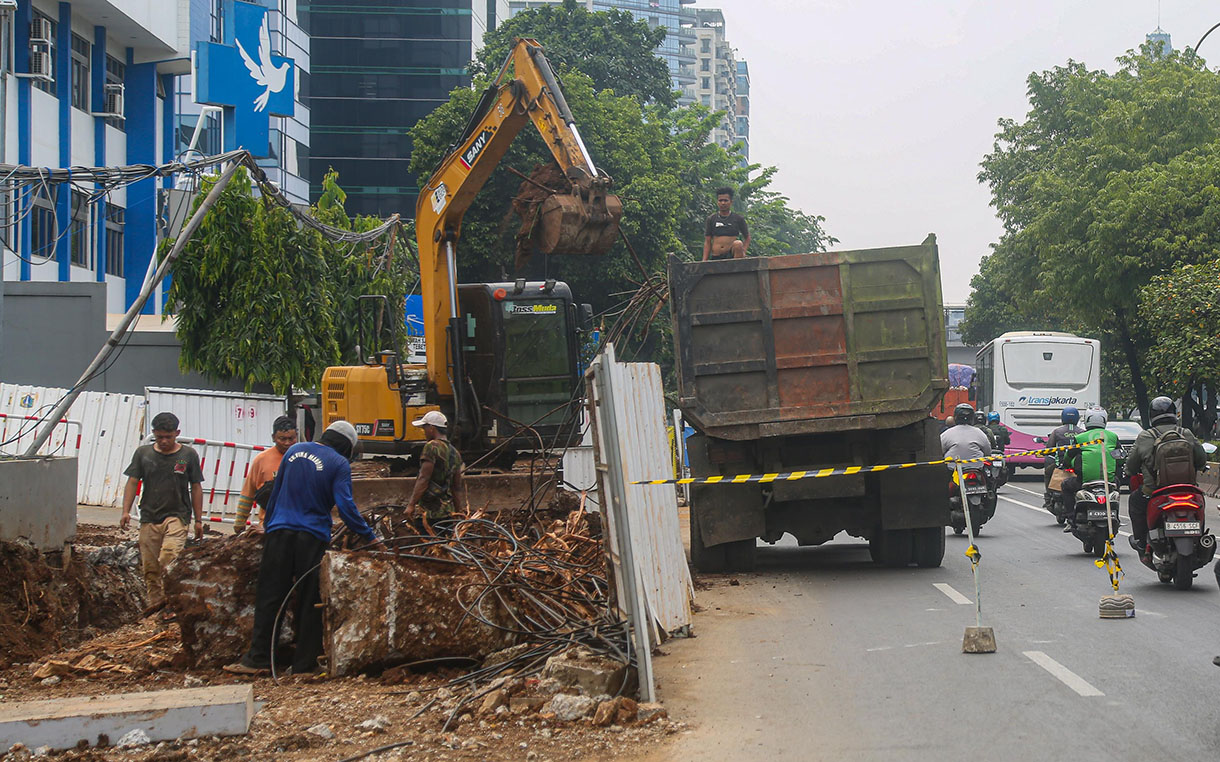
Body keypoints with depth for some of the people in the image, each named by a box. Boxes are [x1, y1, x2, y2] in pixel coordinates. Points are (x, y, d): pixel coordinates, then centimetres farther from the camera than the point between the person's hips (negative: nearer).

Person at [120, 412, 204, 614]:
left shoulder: (188, 455, 4)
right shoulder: (143, 453, 9)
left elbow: (196, 488, 8)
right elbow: (132, 482, 9)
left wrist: (198, 521, 7)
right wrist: (126, 511, -4)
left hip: (177, 515, -3)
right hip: (149, 518, 3)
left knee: (169, 558, -24)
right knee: (150, 567, 3)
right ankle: (155, 607, 14)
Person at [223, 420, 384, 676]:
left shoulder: (295, 451, 13)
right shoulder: (339, 464, -2)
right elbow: (346, 506, -11)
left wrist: (268, 525, 28)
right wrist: (371, 538, -6)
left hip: (279, 532, 3)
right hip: (312, 538, -3)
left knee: (269, 597, 5)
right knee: (310, 602, 4)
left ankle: (257, 658, 2)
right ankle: (304, 664, 5)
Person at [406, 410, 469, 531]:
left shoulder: (432, 447, -10)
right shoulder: (455, 452, 16)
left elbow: (423, 479, -16)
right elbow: (458, 488, 18)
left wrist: (411, 505, -14)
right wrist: (462, 508, 23)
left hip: (428, 512, -9)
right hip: (447, 511, 9)